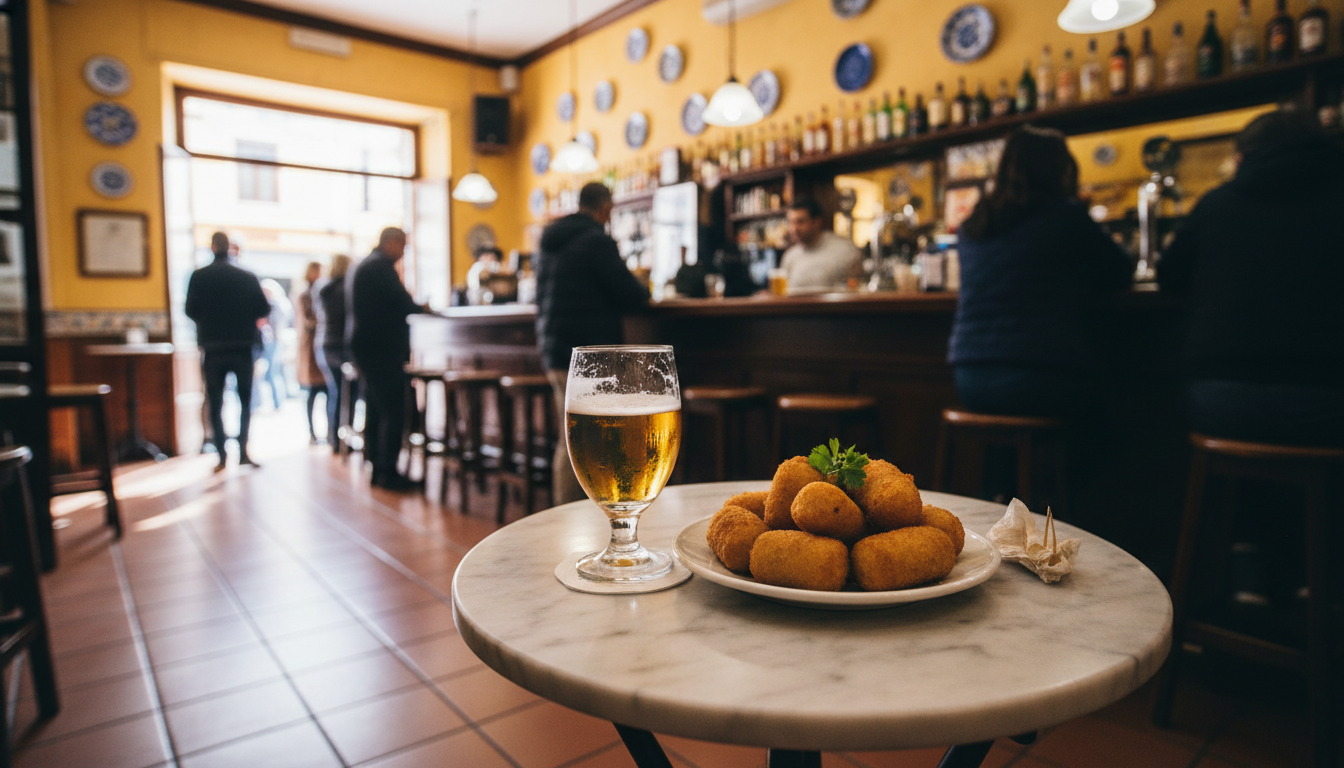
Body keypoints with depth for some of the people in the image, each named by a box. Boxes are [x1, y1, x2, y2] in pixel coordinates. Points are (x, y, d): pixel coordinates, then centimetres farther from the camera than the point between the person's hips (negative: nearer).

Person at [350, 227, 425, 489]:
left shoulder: (363, 265, 19)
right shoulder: (382, 266, -12)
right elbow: (403, 303, -16)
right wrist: (423, 310, 4)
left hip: (364, 346, 11)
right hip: (383, 347, -11)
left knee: (376, 409, 12)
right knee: (393, 411, -10)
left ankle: (377, 468, 17)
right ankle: (387, 472, -11)